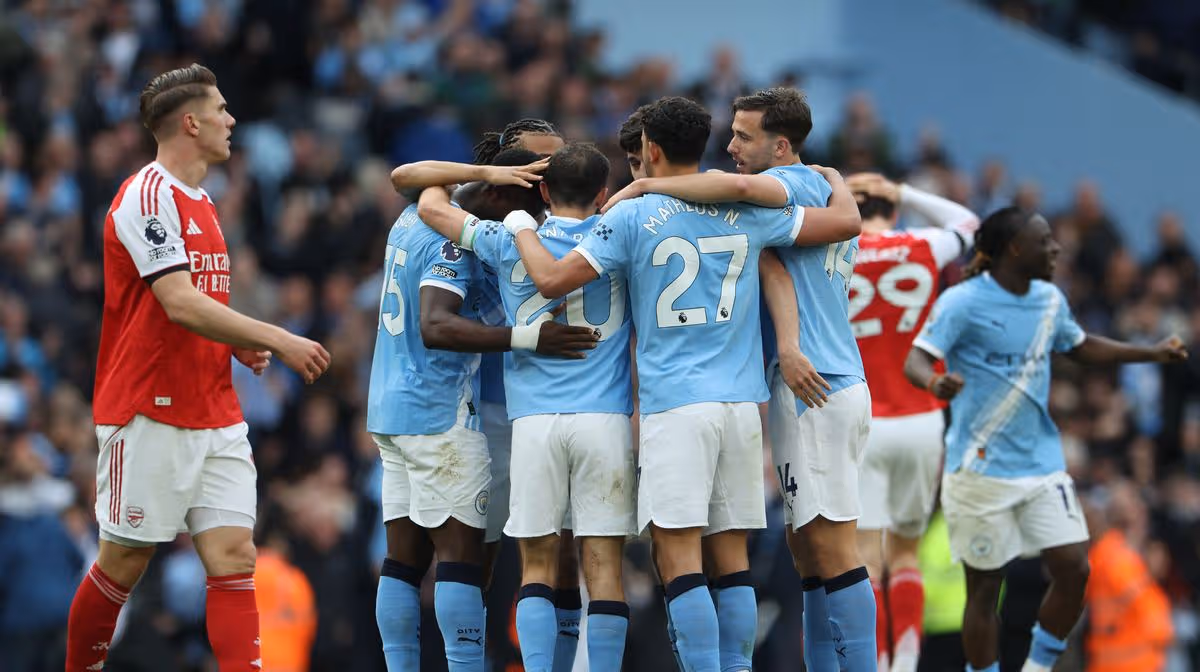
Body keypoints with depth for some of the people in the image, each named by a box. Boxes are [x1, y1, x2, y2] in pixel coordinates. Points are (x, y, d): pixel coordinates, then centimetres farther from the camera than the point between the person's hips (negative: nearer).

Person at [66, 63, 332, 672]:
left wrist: (240, 344, 9)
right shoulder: (149, 195, -12)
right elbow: (180, 304, -22)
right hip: (150, 415, -8)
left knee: (235, 558, -3)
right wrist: (277, 340, -21)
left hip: (216, 416, 8)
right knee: (125, 562, 0)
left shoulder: (200, 204, 17)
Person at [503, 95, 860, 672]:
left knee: (678, 556, -6)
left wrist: (522, 229, 15)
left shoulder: (632, 218, -3)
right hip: (740, 402, 4)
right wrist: (835, 180, 36)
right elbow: (846, 220, 13)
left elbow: (551, 280, -4)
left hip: (674, 405, -4)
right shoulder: (748, 212, 7)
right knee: (731, 554, 9)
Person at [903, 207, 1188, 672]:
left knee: (1073, 569, -3)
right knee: (984, 586, 0)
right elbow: (916, 360, -21)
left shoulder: (1049, 300, 7)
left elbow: (1082, 347, 26)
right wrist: (937, 383, -44)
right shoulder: (964, 302, -13)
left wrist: (1152, 353, 21)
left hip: (1042, 464, 6)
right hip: (981, 470, -6)